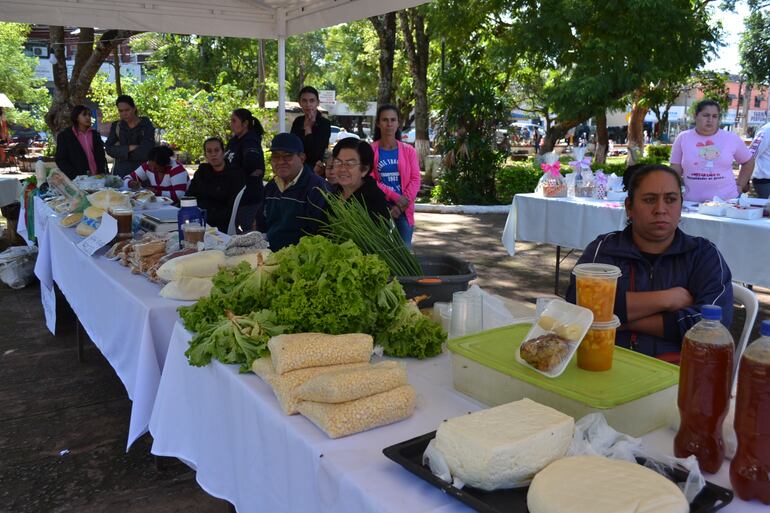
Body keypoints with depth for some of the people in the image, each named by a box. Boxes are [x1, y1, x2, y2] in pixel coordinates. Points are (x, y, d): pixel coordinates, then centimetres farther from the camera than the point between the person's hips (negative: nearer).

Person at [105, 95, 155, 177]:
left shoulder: (146, 125, -2)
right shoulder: (116, 126, 9)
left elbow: (145, 152, -12)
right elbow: (108, 148, 1)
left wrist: (120, 150, -4)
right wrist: (128, 149, -14)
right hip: (120, 172, 3)